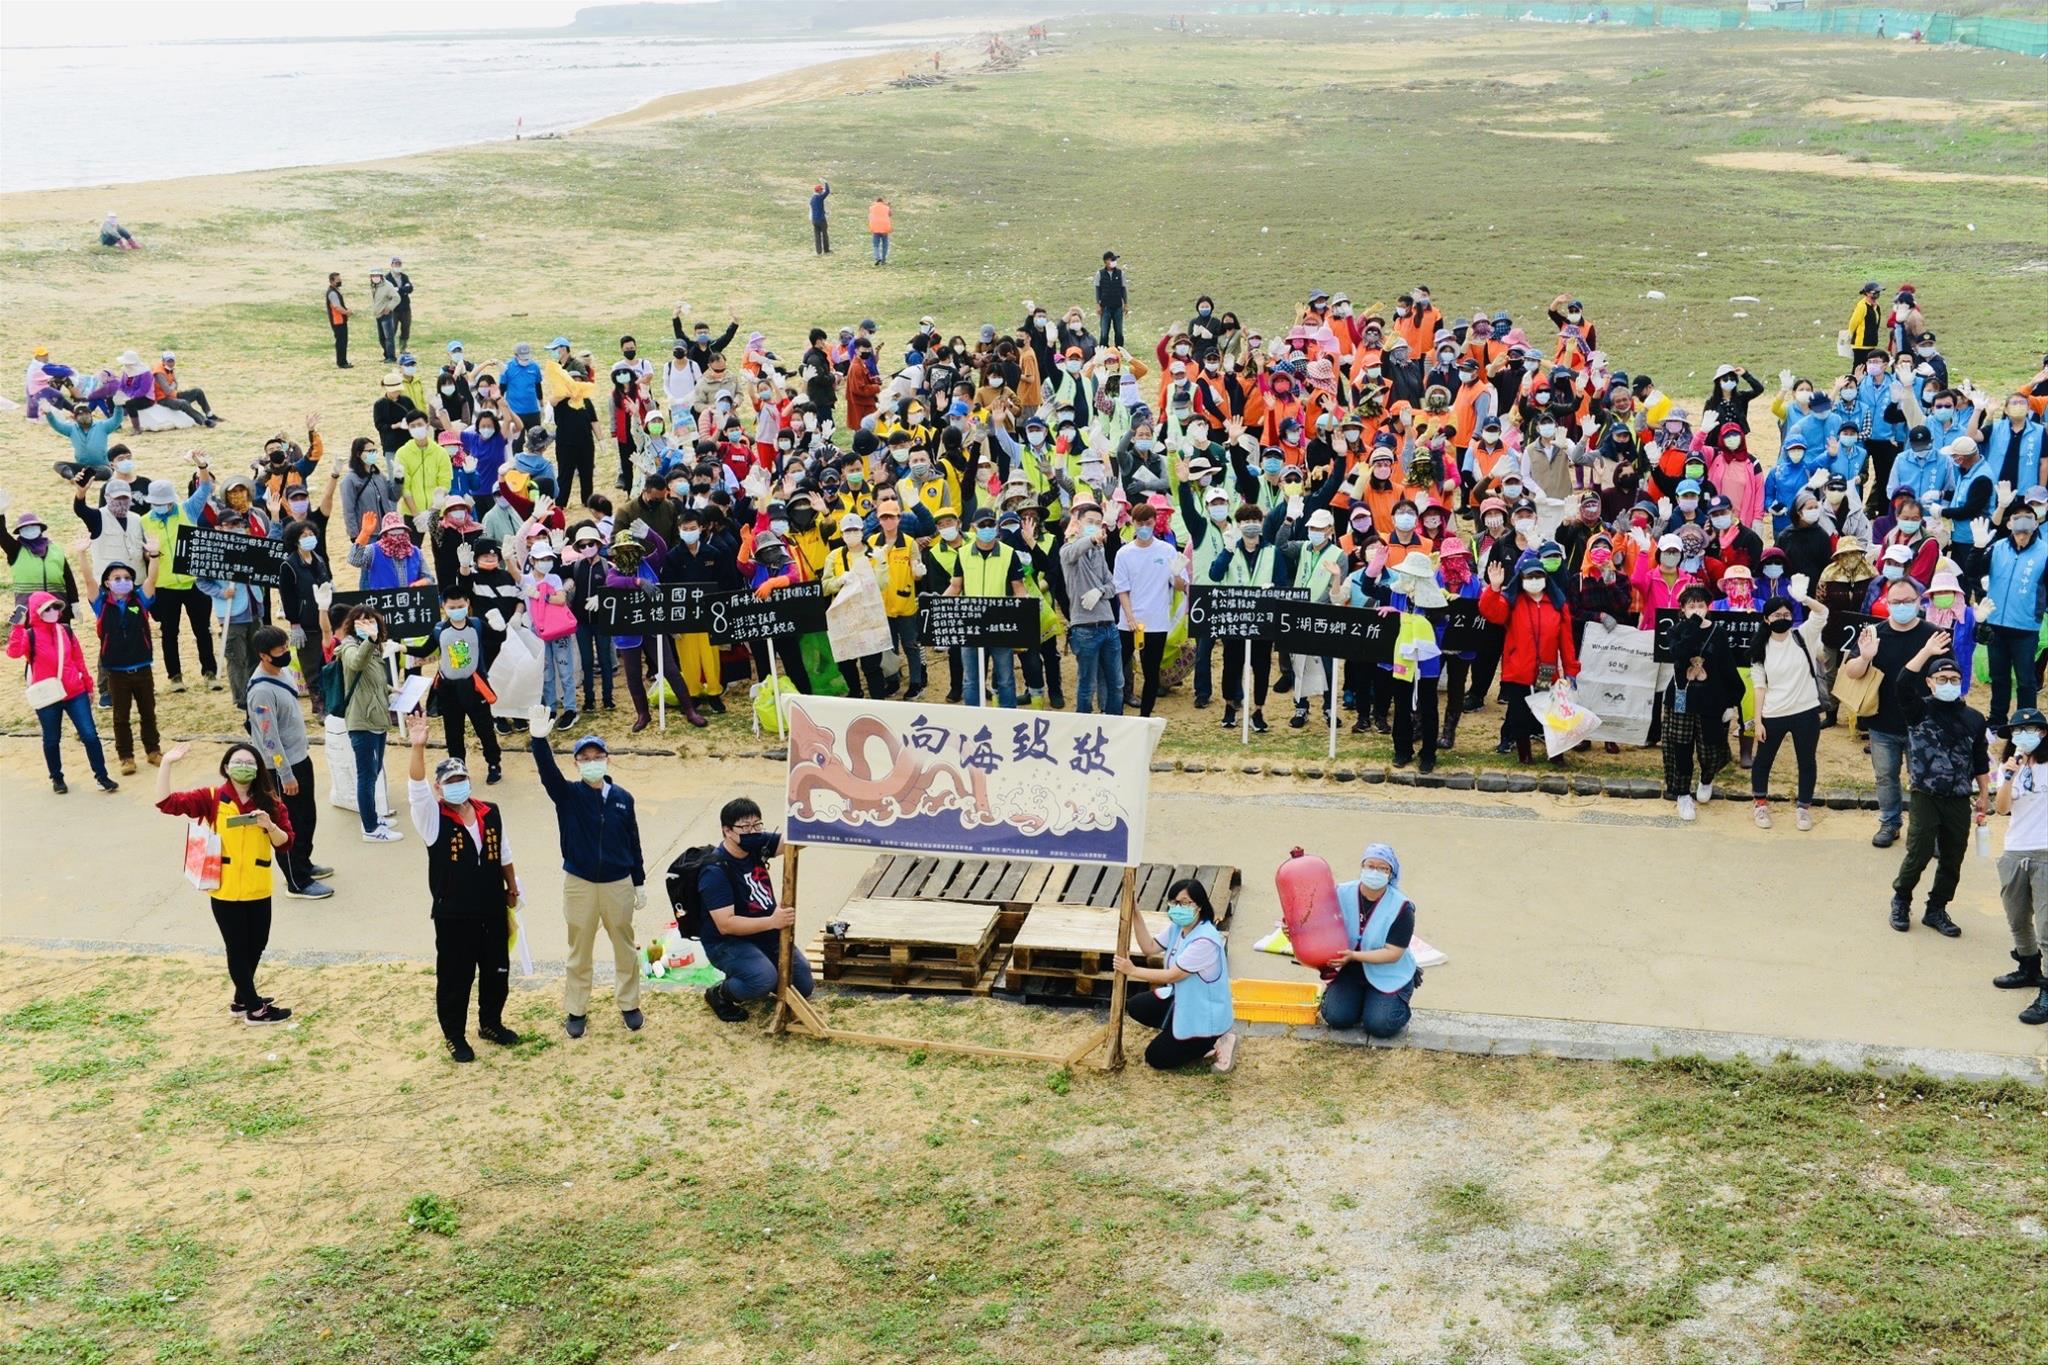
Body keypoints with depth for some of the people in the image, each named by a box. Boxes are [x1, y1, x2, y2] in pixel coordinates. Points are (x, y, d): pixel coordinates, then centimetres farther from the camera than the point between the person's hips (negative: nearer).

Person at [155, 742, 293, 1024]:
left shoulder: (269, 801, 0)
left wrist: (270, 825, -22)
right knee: (238, 948, 6)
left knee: (256, 945, 16)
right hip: (225, 890, -3)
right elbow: (166, 803, -14)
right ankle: (255, 1009, 17)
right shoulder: (212, 798, -6)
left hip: (258, 890, 3)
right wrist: (167, 764, -22)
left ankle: (242, 999, 36)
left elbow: (285, 843, -2)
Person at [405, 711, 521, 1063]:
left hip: (493, 910, 4)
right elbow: (416, 788, -29)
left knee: (497, 971, 16)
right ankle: (455, 1036, 22)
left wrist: (512, 889, 18)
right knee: (455, 978, 5)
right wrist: (418, 747, -43)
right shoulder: (433, 819, -11)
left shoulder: (491, 815, 2)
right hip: (454, 915, -4)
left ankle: (491, 1023, 37)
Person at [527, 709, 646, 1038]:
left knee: (625, 948, 14)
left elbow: (633, 842, 4)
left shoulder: (622, 798, -3)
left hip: (618, 884, 1)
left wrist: (639, 882, 6)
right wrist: (539, 741, -46)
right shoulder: (568, 795, -8)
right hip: (579, 884, -1)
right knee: (579, 951, 12)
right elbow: (548, 773, -29)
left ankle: (628, 1004, 31)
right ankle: (576, 1011, 25)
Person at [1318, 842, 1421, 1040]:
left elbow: (1393, 953, -19)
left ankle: (1399, 1004, 14)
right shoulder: (1342, 894, -8)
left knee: (1380, 1025, -20)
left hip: (1388, 975, -2)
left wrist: (1354, 955, -30)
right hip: (1350, 972, 2)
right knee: (1336, 1017, -17)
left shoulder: (1401, 907, -17)